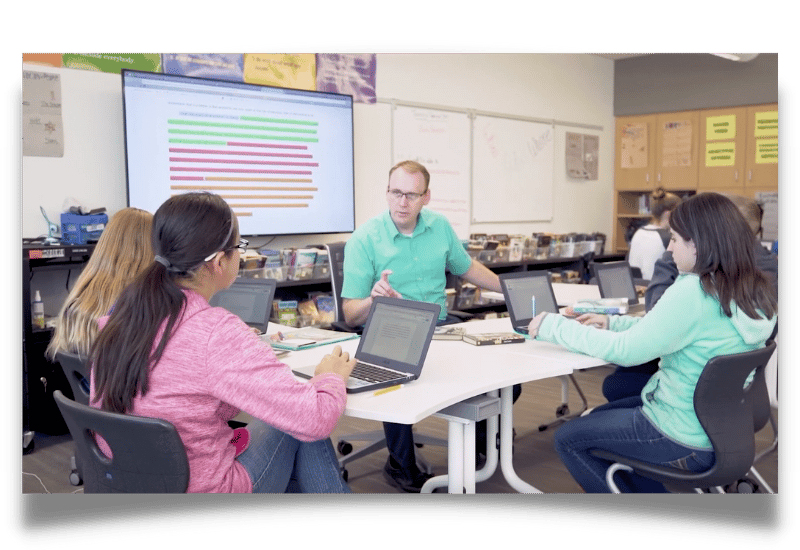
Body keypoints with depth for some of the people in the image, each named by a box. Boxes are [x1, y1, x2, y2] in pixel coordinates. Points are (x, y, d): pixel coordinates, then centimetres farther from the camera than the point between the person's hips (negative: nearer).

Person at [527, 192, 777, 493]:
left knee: (567, 438, 6)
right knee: (595, 418, 25)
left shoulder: (693, 293, -27)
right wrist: (612, 323, 9)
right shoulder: (755, 290, 0)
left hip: (688, 443, -9)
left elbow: (625, 351, -21)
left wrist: (552, 326, -12)